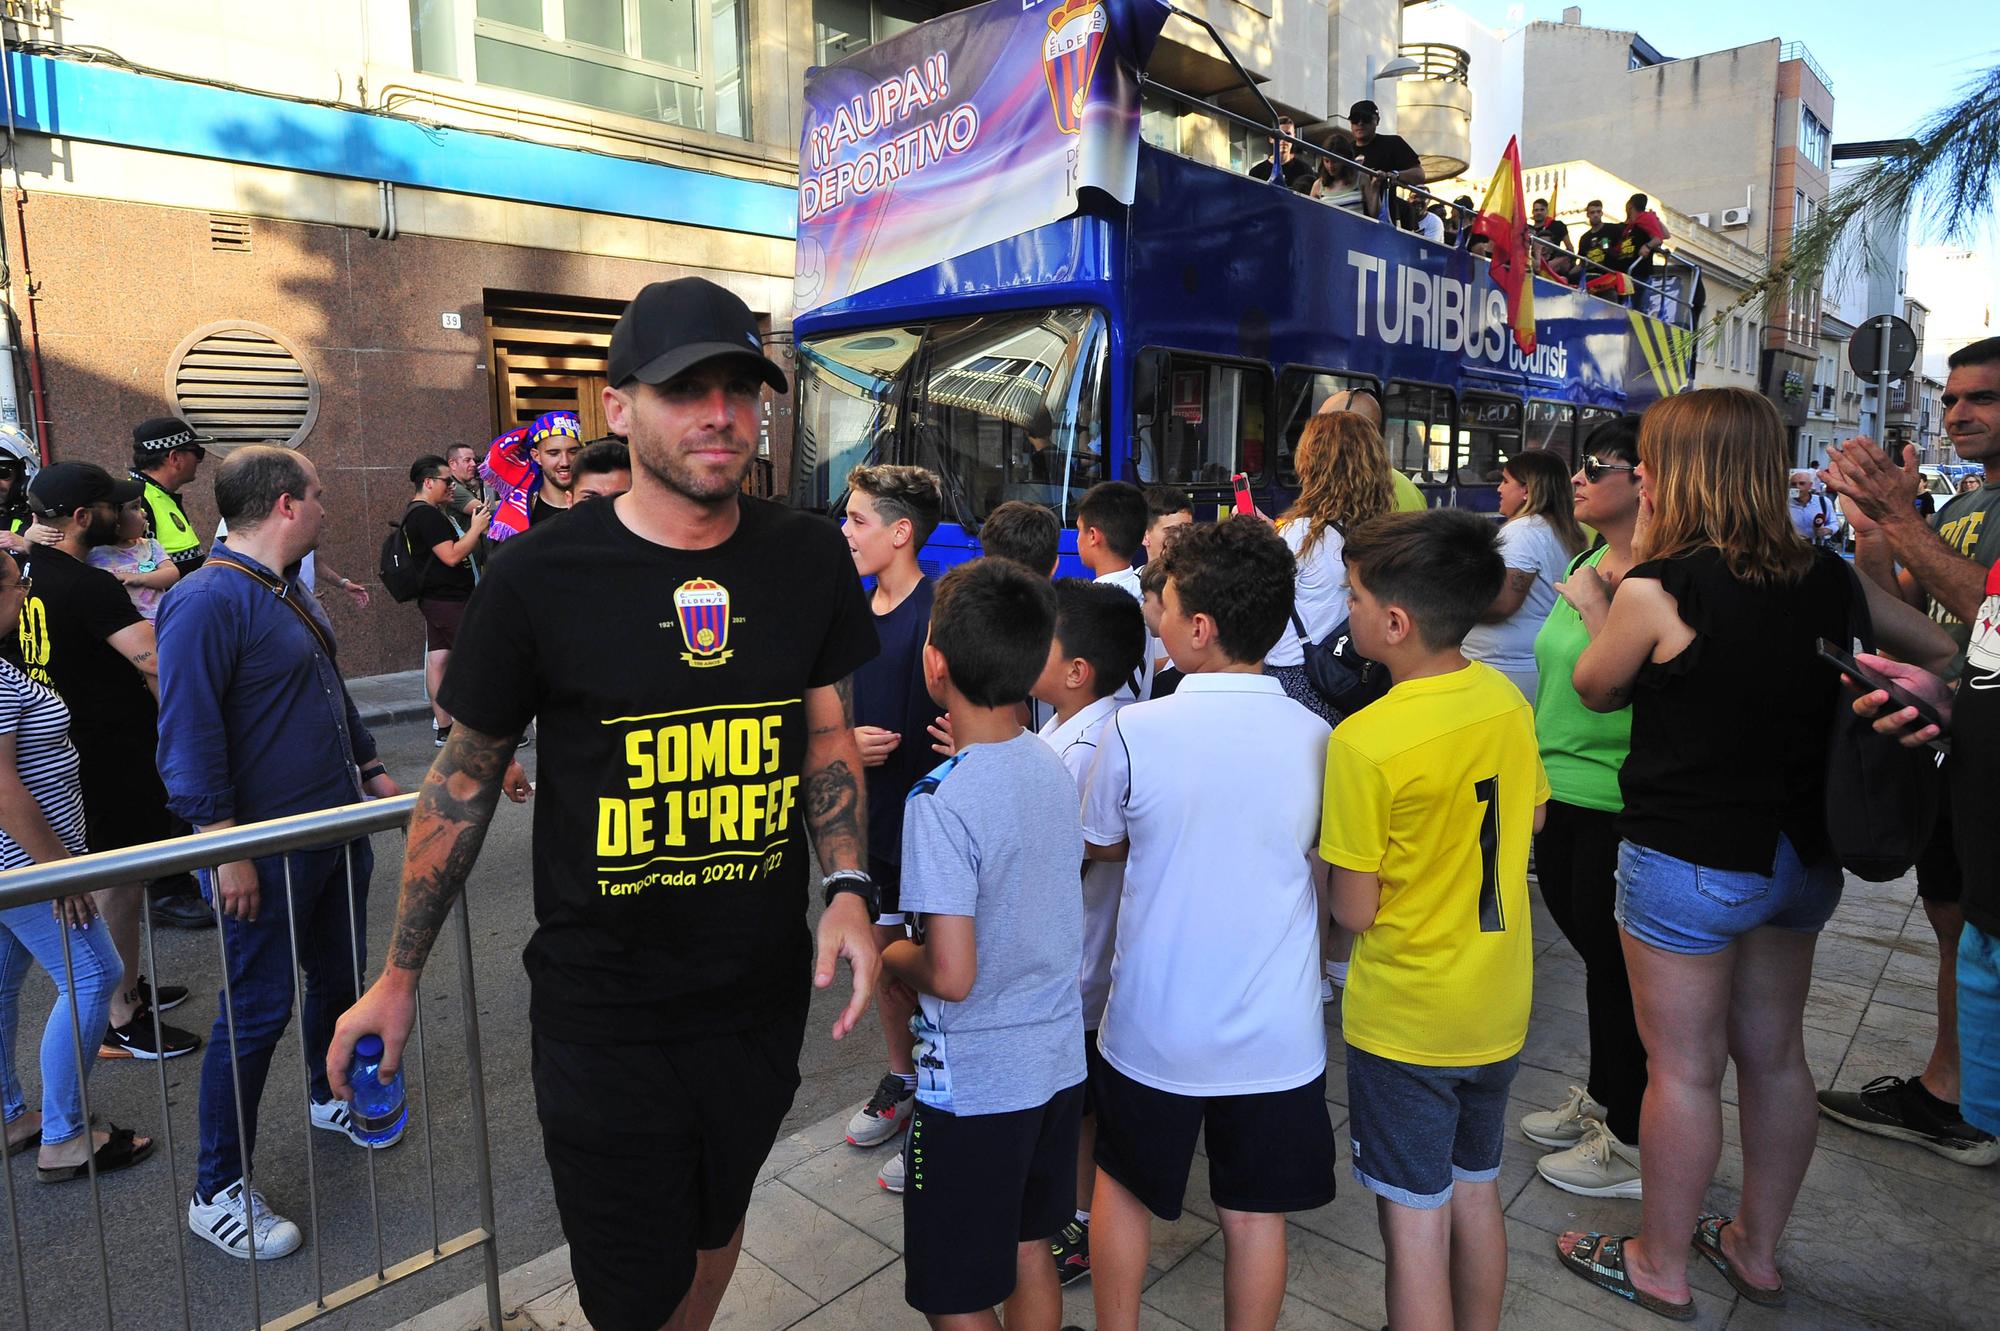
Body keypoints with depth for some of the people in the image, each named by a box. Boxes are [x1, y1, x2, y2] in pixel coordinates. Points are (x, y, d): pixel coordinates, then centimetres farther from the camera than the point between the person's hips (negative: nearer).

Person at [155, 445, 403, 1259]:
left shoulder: (284, 592, 11)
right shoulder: (207, 601, -20)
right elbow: (188, 736, -23)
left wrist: (371, 768, 23)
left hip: (336, 829, 9)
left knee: (341, 978, 21)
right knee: (258, 1013, 1)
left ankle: (329, 1099, 45)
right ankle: (217, 1193, 17)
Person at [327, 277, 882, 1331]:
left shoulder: (811, 560, -4)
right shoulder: (538, 579, -12)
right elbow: (465, 778, -2)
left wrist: (848, 888, -8)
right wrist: (400, 973, 5)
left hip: (766, 995, 3)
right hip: (602, 1010, -3)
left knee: (717, 1225, 25)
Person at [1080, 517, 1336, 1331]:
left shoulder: (1135, 731, -18)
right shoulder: (1317, 739, -10)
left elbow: (1102, 845, -1)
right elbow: (1331, 870, 3)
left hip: (1154, 1026, -1)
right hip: (1275, 1034, 2)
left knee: (1123, 1182, 22)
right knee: (1255, 1213, 19)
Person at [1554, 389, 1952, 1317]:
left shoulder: (1656, 589, -18)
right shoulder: (1828, 577, 0)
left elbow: (1597, 690, -2)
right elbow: (1948, 652, 13)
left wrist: (1594, 606, 12)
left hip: (1688, 863, -6)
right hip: (1801, 857, 7)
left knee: (1683, 1069, 7)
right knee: (1774, 1053, 19)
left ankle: (1660, 1267, 24)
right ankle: (1757, 1249, 37)